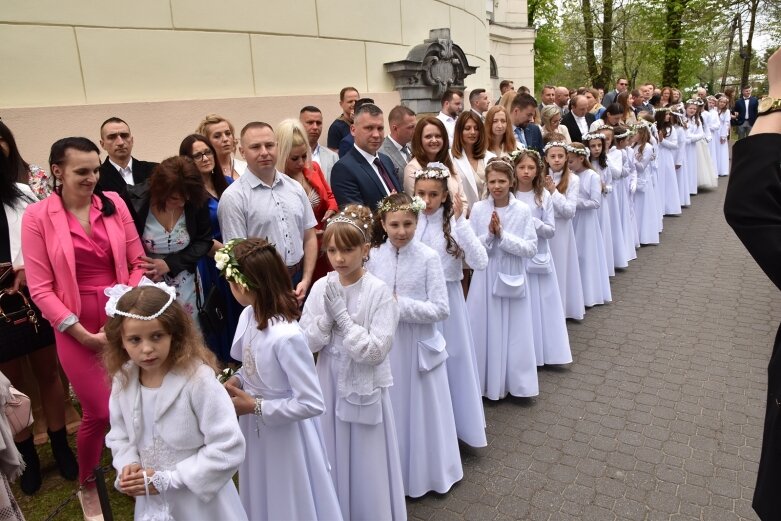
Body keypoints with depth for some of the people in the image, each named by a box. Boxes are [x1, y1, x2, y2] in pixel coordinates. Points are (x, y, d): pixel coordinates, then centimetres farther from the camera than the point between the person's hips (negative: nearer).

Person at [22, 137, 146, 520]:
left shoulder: (114, 204, 1)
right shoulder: (37, 216, -5)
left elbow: (138, 262, 5)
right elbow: (40, 288, -6)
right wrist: (82, 333, -10)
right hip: (75, 328, -2)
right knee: (98, 412, 1)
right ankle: (86, 486, 30)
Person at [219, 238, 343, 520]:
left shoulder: (286, 337, -34)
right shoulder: (249, 315, -9)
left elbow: (312, 404, -30)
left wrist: (255, 407, -24)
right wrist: (236, 381, -9)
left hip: (284, 435, -7)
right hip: (255, 429, 8)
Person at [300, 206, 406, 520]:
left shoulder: (379, 292, -15)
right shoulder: (321, 287, -3)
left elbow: (375, 351, -20)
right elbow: (306, 344, -4)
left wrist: (342, 315, -22)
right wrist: (327, 315, -20)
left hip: (364, 388, -4)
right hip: (330, 385, 4)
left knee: (365, 464, 11)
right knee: (333, 460, 18)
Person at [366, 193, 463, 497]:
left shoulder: (428, 258, -11)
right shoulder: (373, 256, -3)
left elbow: (441, 310, -14)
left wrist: (400, 305, -20)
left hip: (418, 345, -2)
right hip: (384, 345, 2)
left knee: (420, 409, 12)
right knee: (389, 410, 15)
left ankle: (424, 471, 35)